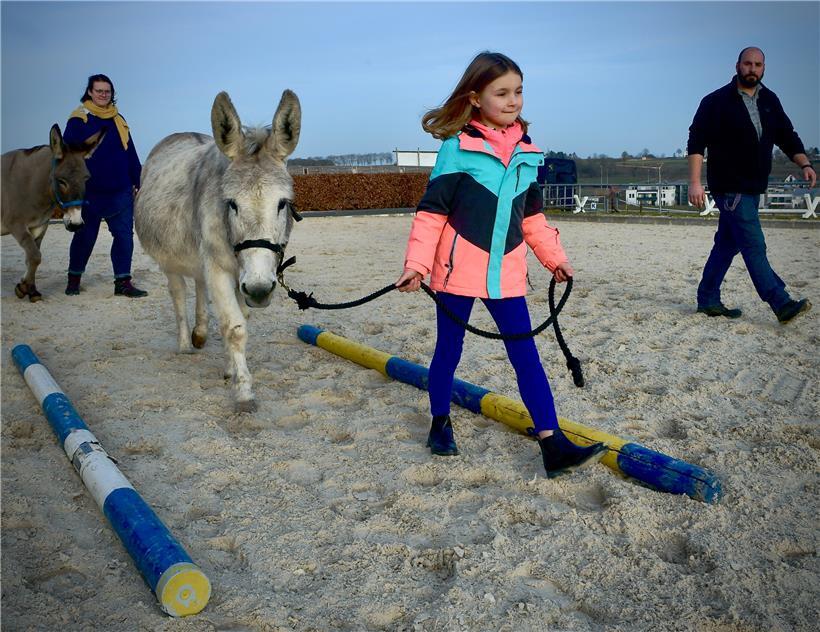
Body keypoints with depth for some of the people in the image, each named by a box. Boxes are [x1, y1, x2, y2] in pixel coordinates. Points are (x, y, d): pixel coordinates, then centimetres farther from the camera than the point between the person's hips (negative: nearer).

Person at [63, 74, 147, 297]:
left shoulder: (118, 120, 12)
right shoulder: (79, 119, -2)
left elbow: (131, 153, 15)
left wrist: (138, 181, 13)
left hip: (121, 191, 4)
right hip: (90, 191, -4)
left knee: (124, 235, -1)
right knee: (85, 236, 7)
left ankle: (123, 281, 4)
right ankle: (74, 278, 25)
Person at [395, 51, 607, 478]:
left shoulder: (526, 153, 9)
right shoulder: (458, 147, -8)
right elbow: (432, 210, -8)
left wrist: (555, 258, 17)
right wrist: (417, 262, -14)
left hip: (506, 273, 4)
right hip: (458, 269, -4)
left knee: (526, 355, 1)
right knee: (448, 350, 10)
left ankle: (552, 444, 2)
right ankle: (440, 423, 31)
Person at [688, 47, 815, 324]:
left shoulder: (769, 101, 13)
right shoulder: (716, 101, -5)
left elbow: (787, 137, 16)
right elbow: (696, 142, -10)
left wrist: (804, 164, -1)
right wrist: (695, 182, -19)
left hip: (754, 187, 7)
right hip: (729, 188, -7)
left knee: (728, 244, 11)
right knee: (754, 246, -10)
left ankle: (708, 300, 19)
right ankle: (782, 304, -10)